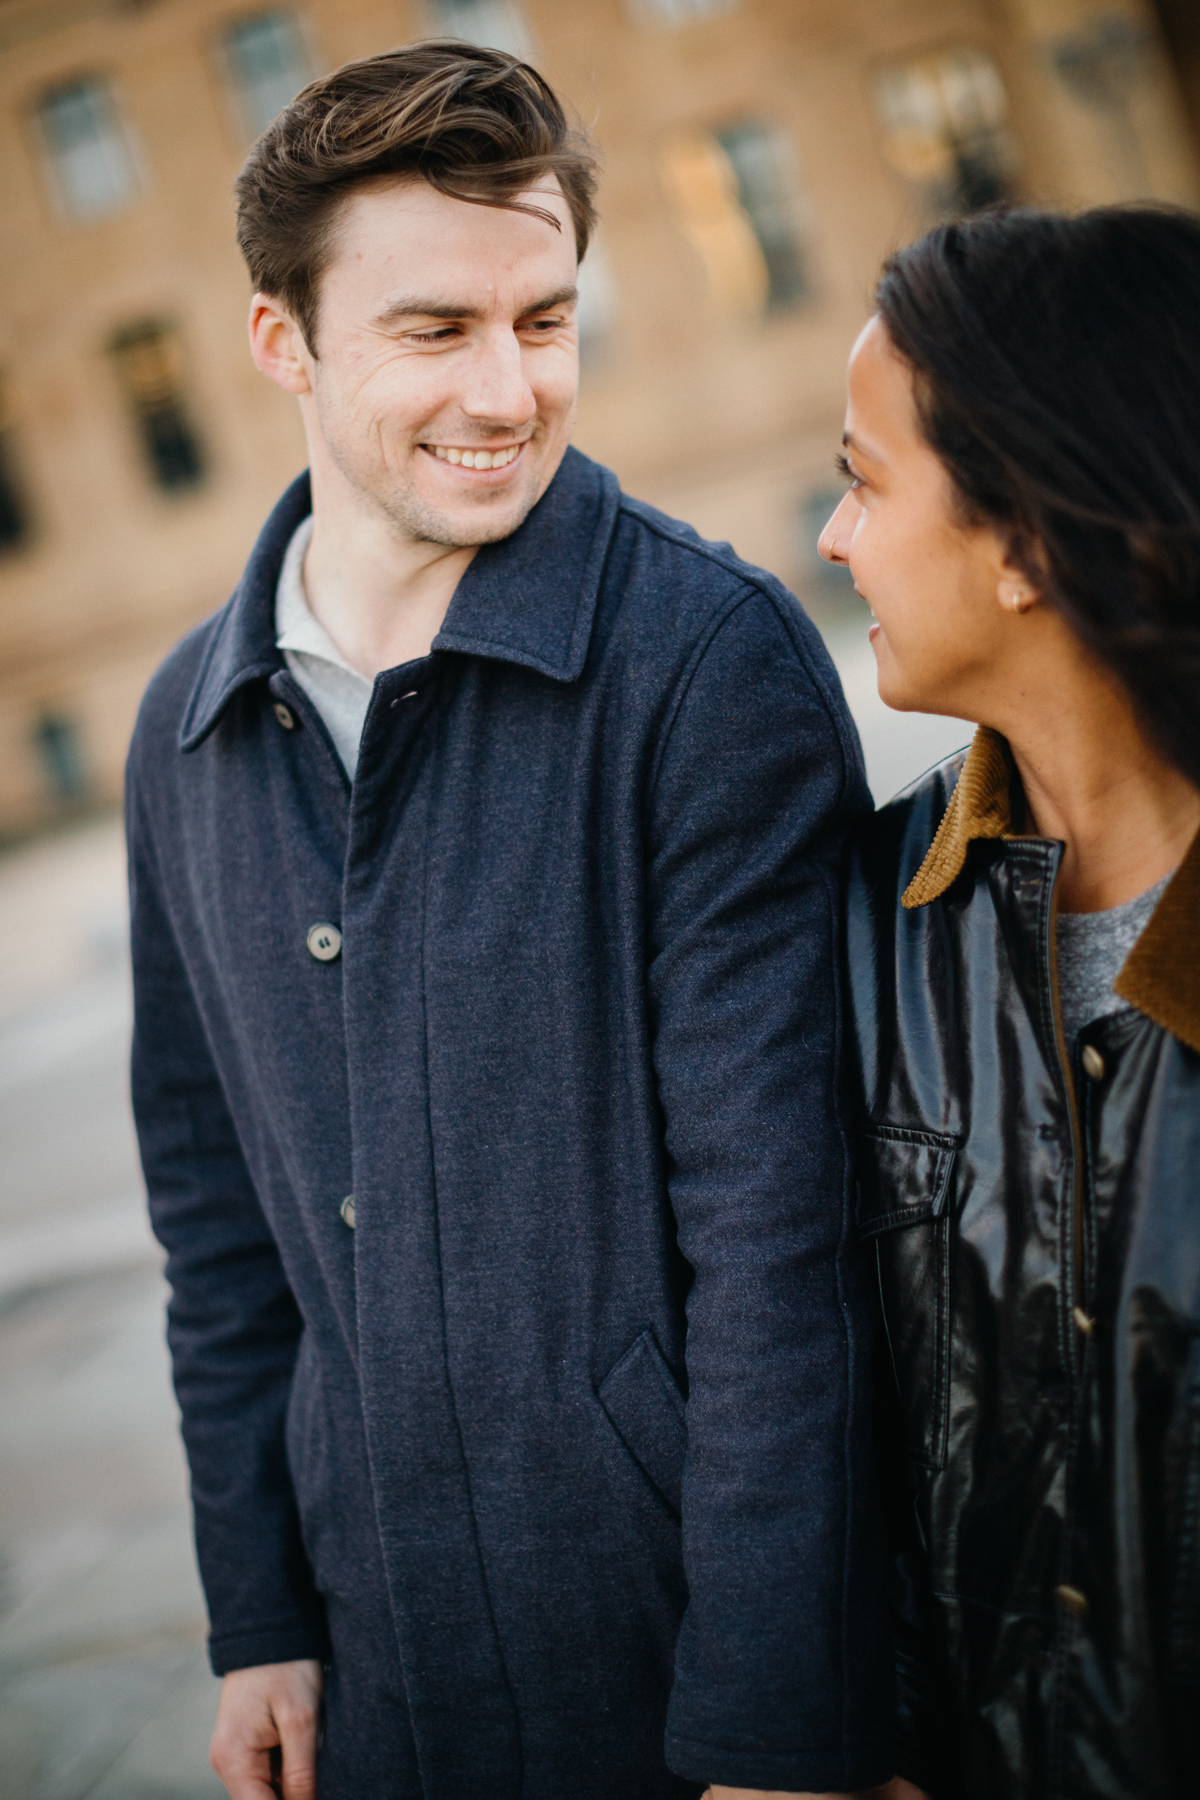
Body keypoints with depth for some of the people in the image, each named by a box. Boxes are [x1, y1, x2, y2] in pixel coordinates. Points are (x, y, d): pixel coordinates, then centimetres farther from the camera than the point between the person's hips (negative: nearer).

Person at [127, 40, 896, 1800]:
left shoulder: (709, 655, -14)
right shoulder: (189, 729, 3)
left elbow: (776, 1226, -16)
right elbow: (219, 1207, 10)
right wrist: (259, 1619, 8)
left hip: (699, 1649, -4)